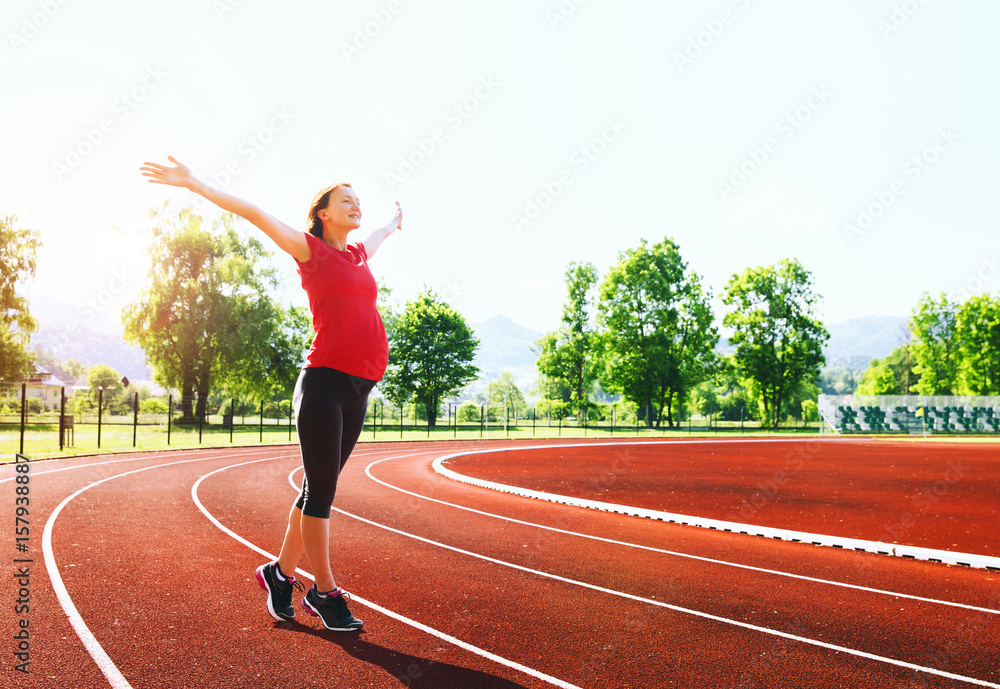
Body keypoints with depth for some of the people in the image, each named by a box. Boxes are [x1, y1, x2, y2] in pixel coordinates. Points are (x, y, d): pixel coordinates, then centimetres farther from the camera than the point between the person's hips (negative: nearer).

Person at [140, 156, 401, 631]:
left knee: (320, 488, 12)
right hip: (324, 382, -7)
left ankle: (281, 572, 24)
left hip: (358, 390, 7)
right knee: (321, 490, -1)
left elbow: (379, 234, 44)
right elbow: (255, 214, -1)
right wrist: (194, 184, -5)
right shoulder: (310, 249, 3)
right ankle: (325, 591, 9)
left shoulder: (358, 254, 21)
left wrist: (394, 220, 63)